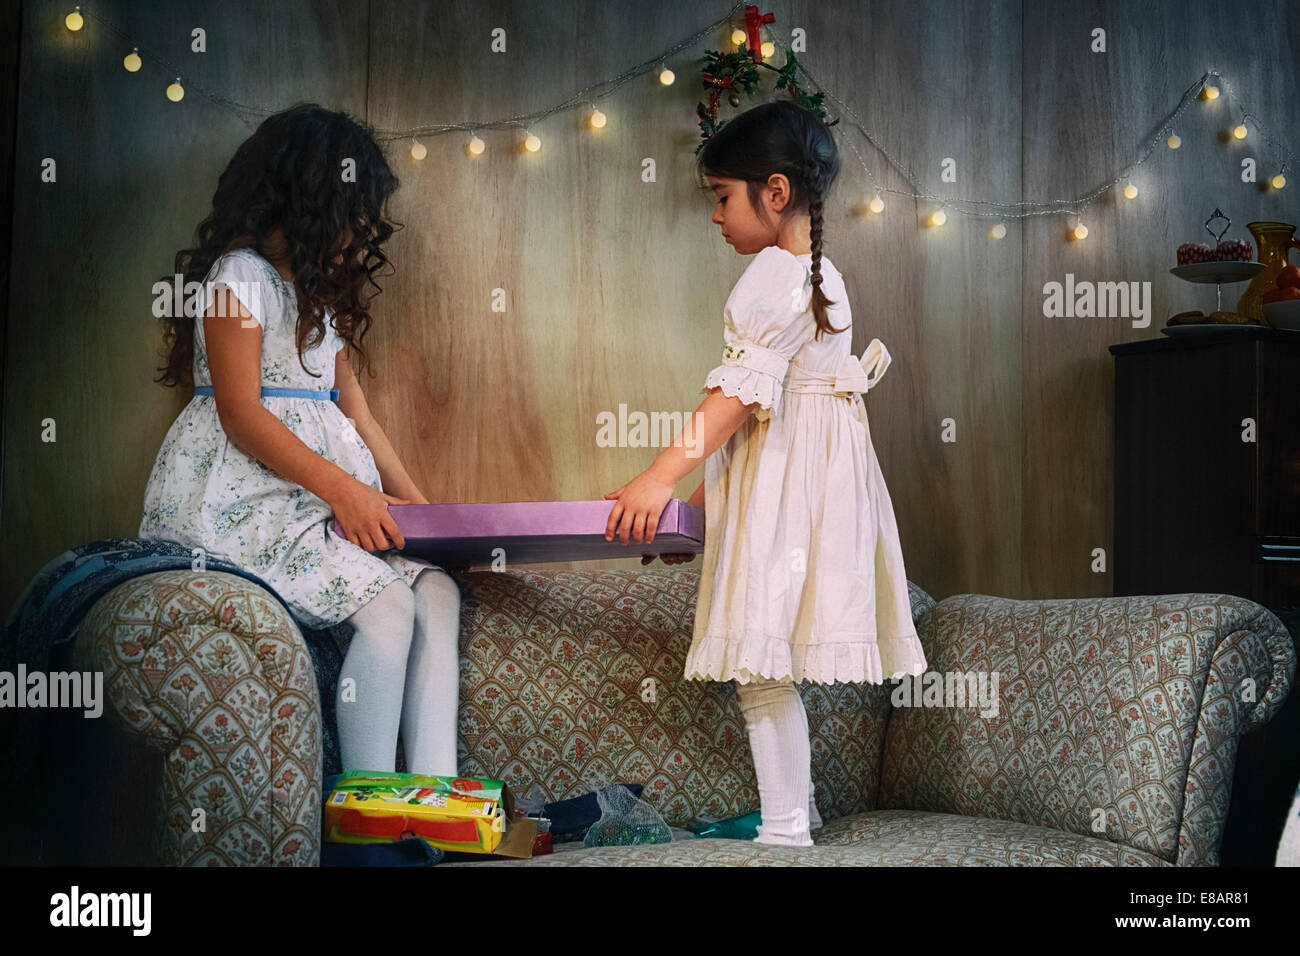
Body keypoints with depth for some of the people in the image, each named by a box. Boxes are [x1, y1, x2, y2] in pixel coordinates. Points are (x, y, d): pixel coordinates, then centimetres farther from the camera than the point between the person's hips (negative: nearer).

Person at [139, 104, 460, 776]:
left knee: (437, 591, -15)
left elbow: (352, 408, 20)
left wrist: (410, 497, 9)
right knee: (387, 605, -26)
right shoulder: (241, 276, -4)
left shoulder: (320, 291, 24)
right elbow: (241, 418, -12)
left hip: (323, 488, 8)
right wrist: (341, 487, -20)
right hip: (242, 497, -8)